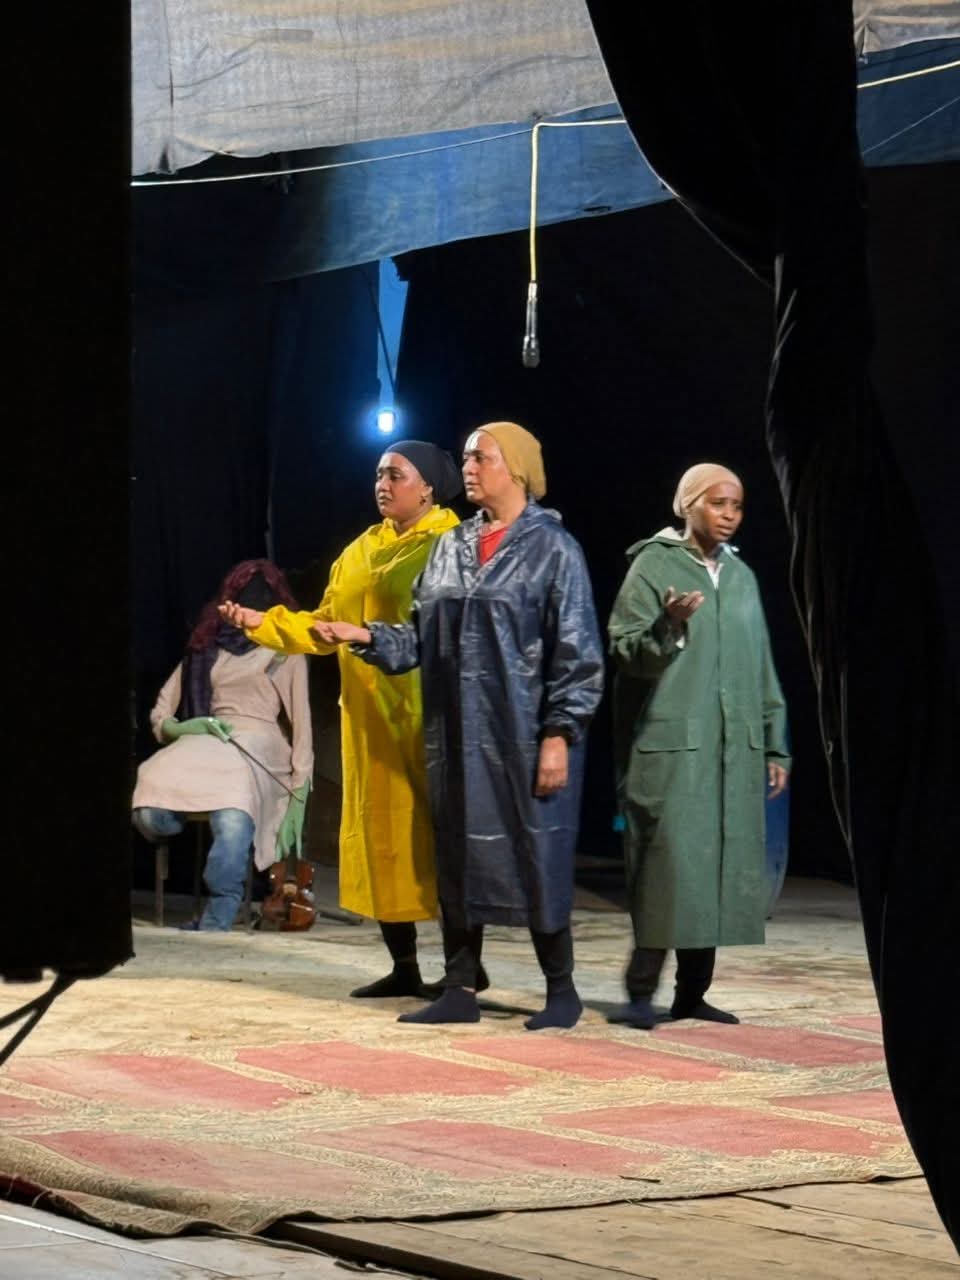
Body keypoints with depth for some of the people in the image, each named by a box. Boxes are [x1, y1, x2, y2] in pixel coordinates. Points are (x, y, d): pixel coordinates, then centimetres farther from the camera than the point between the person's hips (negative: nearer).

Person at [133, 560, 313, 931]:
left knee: (233, 819, -40)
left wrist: (299, 791, -4)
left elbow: (300, 719, 8)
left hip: (258, 747, -3)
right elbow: (161, 712, 24)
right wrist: (177, 727, -2)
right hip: (205, 742, 3)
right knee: (149, 812, -34)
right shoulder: (206, 646, 26)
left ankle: (214, 926, -40)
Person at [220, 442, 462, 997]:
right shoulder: (361, 551, 17)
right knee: (380, 831, 7)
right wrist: (262, 623, 3)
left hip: (427, 715, -7)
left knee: (436, 832, -5)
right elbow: (324, 627, 14)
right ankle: (404, 968, 13)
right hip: (370, 717, 7)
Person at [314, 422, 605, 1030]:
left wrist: (559, 735, -15)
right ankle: (461, 990, 12)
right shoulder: (450, 548, 13)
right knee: (458, 858, 7)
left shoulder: (553, 549, -5)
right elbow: (422, 637, 13)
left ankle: (561, 989, 9)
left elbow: (577, 652, -9)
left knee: (536, 858, -2)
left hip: (525, 737, -6)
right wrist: (368, 636, -4)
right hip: (459, 735, 6)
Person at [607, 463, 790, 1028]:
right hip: (671, 743, -6)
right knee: (669, 858, -11)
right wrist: (668, 626, -26)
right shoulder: (654, 566, -2)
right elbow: (627, 653, -7)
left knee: (720, 863, 3)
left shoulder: (741, 576, 15)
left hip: (735, 748, 6)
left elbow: (763, 667, 18)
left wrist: (774, 746, 15)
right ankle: (641, 990, -7)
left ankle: (693, 991, 9)